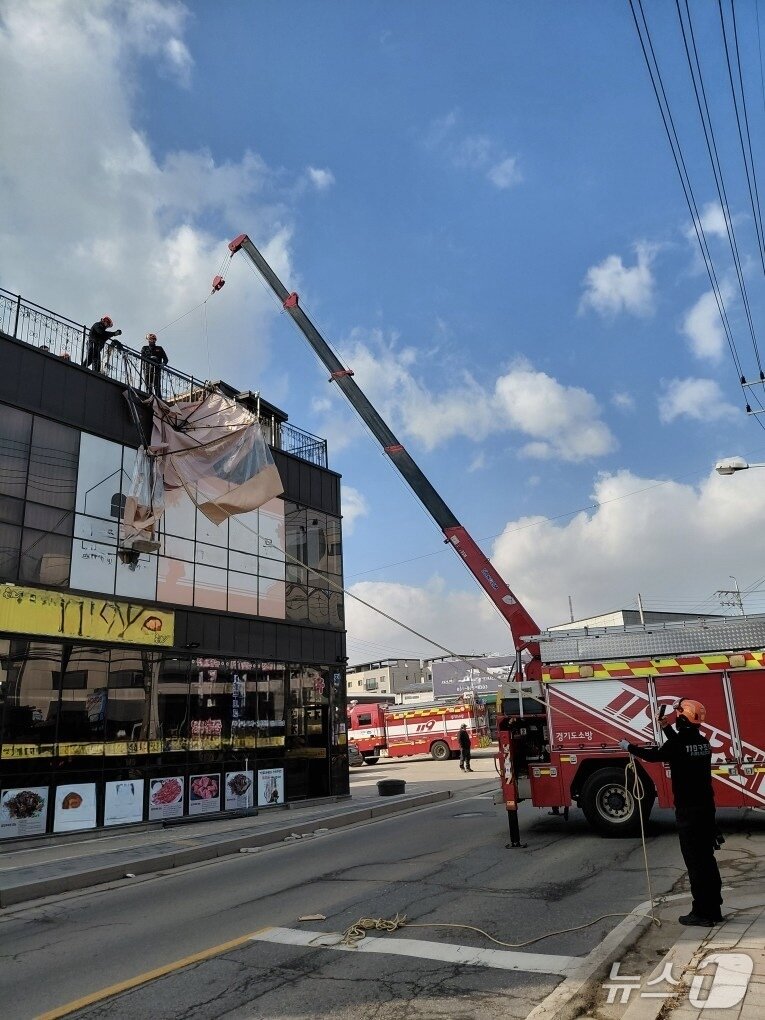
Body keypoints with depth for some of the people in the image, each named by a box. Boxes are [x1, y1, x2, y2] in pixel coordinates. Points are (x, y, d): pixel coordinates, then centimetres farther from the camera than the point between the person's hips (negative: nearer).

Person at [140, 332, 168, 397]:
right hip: (147, 369, 1)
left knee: (157, 386, -10)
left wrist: (163, 364, -10)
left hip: (156, 368, -1)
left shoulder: (159, 349, 17)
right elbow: (142, 357, 2)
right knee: (148, 386, -7)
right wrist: (150, 358, -16)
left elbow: (165, 359, 12)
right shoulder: (144, 348, 18)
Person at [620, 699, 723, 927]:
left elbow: (653, 755, -1)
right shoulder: (702, 741, 4)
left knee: (695, 861, 0)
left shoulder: (677, 744, -18)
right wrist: (666, 728, 30)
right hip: (706, 808, 8)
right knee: (707, 858, 15)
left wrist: (629, 747, 13)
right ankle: (713, 909, 23)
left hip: (688, 811, -7)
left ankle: (702, 913, 6)